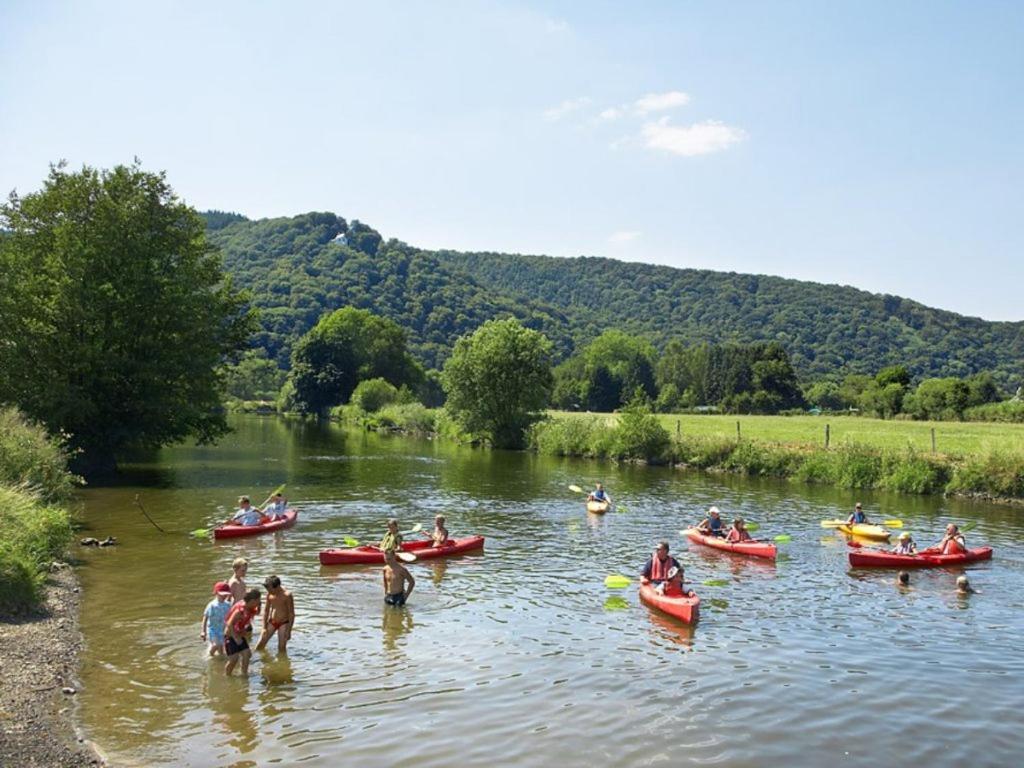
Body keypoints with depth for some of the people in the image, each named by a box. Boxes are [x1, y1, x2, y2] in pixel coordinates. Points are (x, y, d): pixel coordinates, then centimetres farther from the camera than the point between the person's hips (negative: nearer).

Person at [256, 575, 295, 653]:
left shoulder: (287, 595, -20)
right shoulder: (269, 594, -5)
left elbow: (291, 614, -15)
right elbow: (266, 610, 5)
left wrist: (289, 631, -15)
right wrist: (264, 627, 2)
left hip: (283, 623, -5)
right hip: (271, 622, 5)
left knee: (282, 647, -3)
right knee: (260, 645, 3)